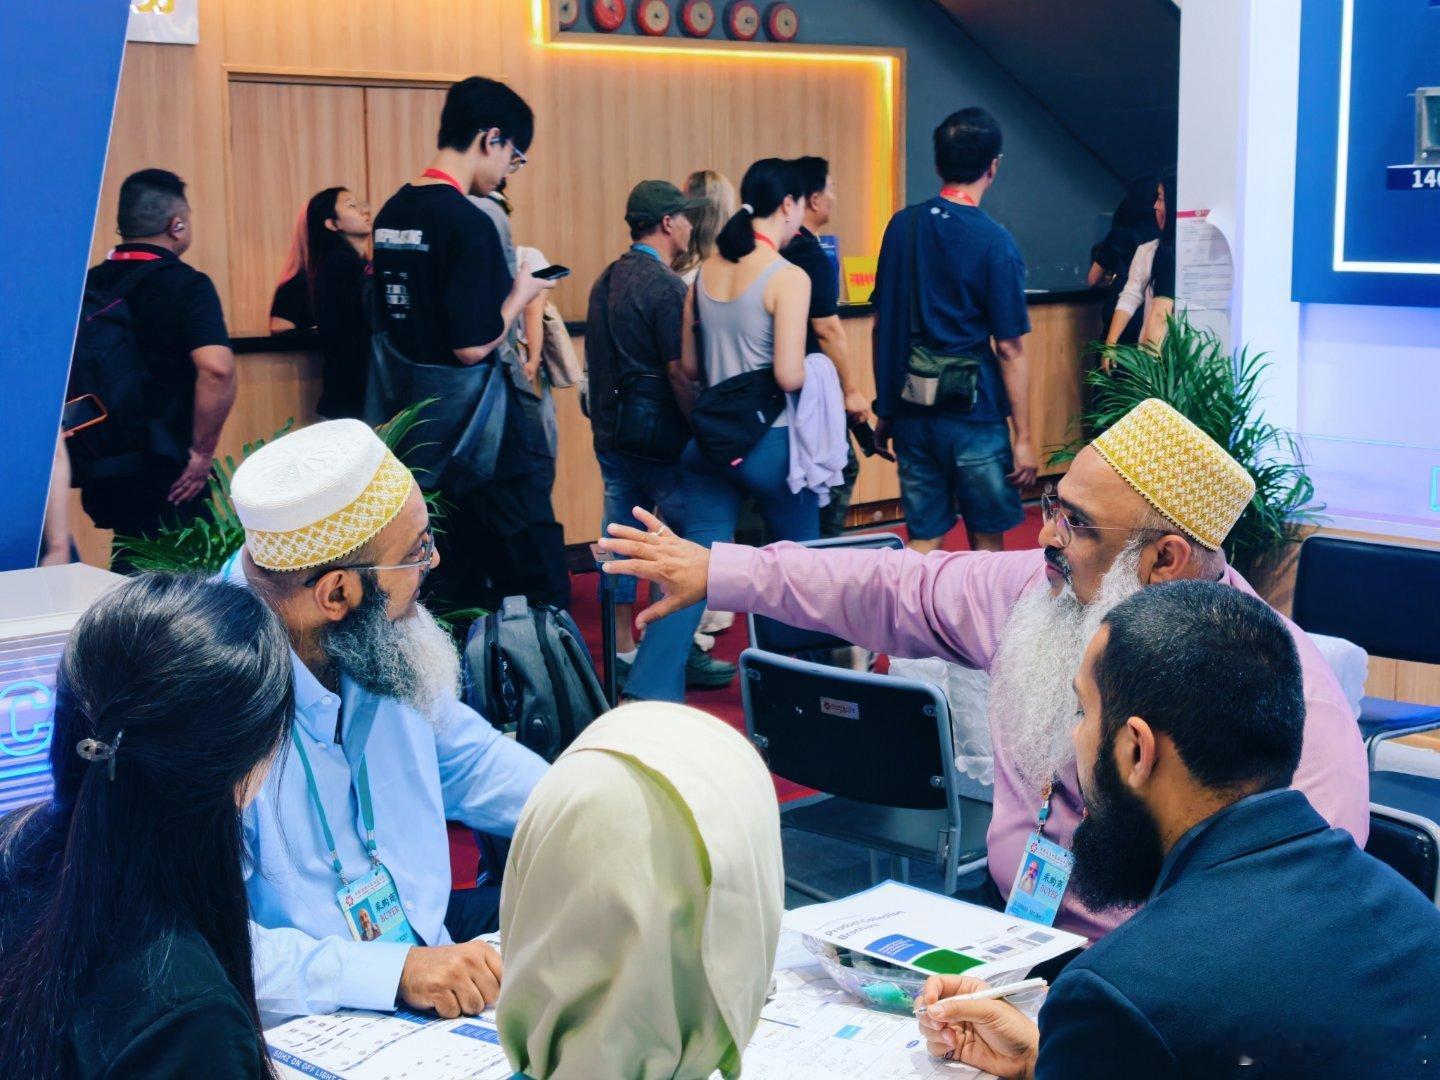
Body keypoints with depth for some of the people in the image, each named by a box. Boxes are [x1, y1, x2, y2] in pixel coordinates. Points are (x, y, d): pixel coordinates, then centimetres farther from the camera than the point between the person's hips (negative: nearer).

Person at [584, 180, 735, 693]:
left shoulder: (606, 281, 11)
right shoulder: (665, 286, -15)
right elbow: (679, 371, -19)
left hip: (611, 434, 8)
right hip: (660, 439, -8)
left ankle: (623, 653, 16)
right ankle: (680, 655, 9)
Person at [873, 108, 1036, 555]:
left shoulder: (902, 226, 4)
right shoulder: (994, 242, -12)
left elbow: (881, 325, 10)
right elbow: (1010, 350, -12)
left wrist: (885, 409, 19)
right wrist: (1024, 438, -7)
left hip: (912, 412, 5)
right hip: (973, 413, -5)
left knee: (923, 539, 10)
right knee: (987, 540, 9)